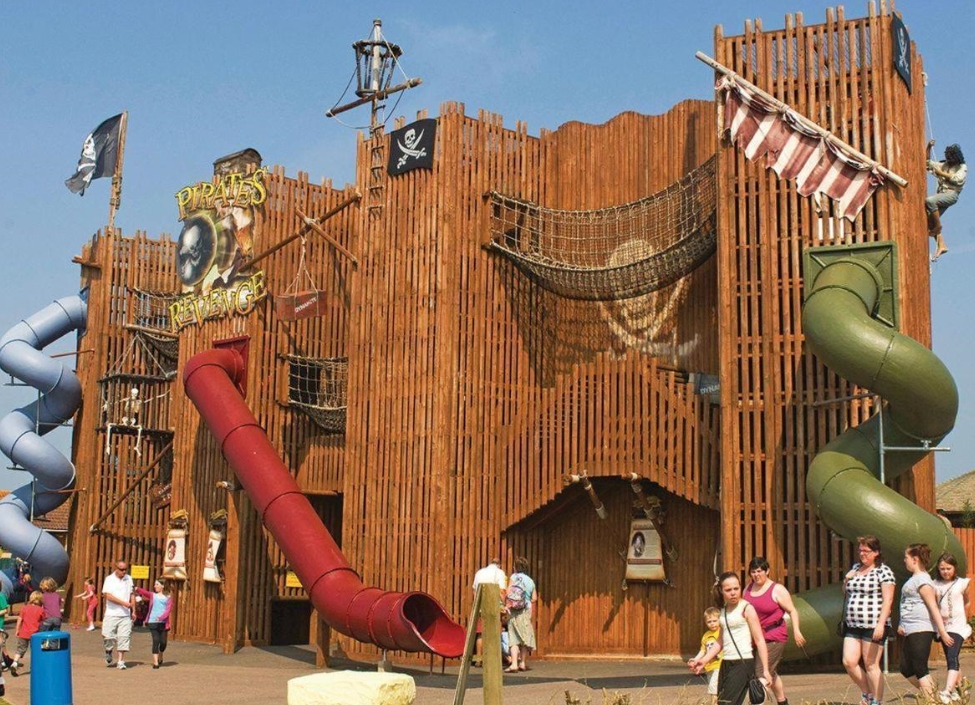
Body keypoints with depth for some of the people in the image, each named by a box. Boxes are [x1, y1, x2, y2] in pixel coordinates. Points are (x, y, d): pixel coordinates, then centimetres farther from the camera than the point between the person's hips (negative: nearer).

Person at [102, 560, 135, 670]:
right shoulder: (109, 579, -3)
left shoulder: (128, 579, 10)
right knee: (108, 636, -6)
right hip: (111, 614, -3)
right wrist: (123, 603, -17)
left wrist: (133, 610, 12)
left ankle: (121, 661, 1)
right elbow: (108, 596, -13)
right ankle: (109, 651, 25)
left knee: (123, 637, -3)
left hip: (125, 615, 3)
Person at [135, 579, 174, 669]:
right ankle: (155, 662, -5)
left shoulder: (168, 596, 7)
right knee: (155, 641, -9)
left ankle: (160, 657, 31)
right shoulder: (152, 595, 11)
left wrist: (161, 617, -19)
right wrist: (136, 589, -27)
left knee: (163, 642, 2)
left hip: (163, 622, 0)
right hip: (153, 622, 0)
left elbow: (168, 609, -3)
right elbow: (144, 592, -8)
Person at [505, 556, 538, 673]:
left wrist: (505, 604, 1)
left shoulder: (514, 577, -4)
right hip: (525, 611, 3)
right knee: (525, 636, 13)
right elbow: (534, 598, 5)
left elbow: (508, 593, -11)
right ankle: (523, 663, 16)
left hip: (513, 611, -3)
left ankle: (514, 663, -14)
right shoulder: (530, 581, 6)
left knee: (514, 637, -3)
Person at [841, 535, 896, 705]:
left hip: (873, 626, -6)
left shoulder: (883, 571, -6)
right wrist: (846, 580, 5)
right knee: (849, 662, -1)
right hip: (853, 625, 6)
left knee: (871, 665, -3)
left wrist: (881, 623, -22)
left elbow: (888, 600, -13)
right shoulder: (855, 568, 15)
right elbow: (845, 592, 27)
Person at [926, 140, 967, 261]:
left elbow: (957, 179, -13)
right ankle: (941, 246, -4)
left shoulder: (962, 167, 5)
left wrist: (942, 173, -8)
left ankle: (938, 226, -20)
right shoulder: (944, 165, 21)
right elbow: (928, 161, 25)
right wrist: (929, 147, 12)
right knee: (929, 220, -5)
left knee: (929, 200, -34)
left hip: (951, 194, -7)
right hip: (941, 194, 7)